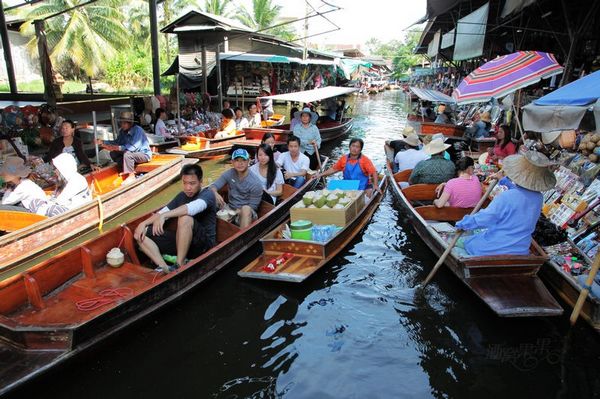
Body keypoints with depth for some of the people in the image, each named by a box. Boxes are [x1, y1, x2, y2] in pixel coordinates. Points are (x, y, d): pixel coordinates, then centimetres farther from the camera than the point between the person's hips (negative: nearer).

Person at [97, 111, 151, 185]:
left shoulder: (137, 130, -25)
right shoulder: (122, 131, -3)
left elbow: (134, 147, -33)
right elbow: (117, 142, 8)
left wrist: (118, 148, -36)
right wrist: (103, 142, -5)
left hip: (144, 154, -8)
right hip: (133, 153, 8)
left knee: (127, 154, -33)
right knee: (113, 153, -6)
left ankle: (131, 176, -19)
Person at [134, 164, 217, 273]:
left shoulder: (208, 194, -9)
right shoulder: (182, 195, 13)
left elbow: (194, 207, -31)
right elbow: (163, 212, 10)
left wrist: (164, 216, -40)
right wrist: (143, 223, -8)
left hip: (204, 245, -7)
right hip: (181, 242, 7)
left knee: (185, 218, -35)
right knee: (141, 234, -4)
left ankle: (179, 265, -24)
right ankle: (165, 269, -24)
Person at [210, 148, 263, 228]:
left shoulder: (256, 183, -17)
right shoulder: (229, 174, -3)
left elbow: (252, 207, -12)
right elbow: (214, 186, -5)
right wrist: (215, 193, -30)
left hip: (248, 215, -4)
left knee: (246, 209, -39)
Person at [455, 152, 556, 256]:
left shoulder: (505, 198, -27)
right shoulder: (539, 199, -6)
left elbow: (484, 219, -18)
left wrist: (462, 224, -2)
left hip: (494, 250, -6)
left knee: (460, 241, 16)